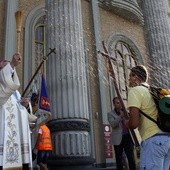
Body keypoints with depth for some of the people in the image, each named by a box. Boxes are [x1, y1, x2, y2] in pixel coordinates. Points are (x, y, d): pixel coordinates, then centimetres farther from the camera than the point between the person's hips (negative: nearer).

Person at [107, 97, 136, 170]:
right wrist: (120, 116, -24)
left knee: (131, 158, -2)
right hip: (118, 139, -2)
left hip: (128, 137, 2)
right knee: (119, 160, 4)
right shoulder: (110, 114, 4)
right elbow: (112, 124, -13)